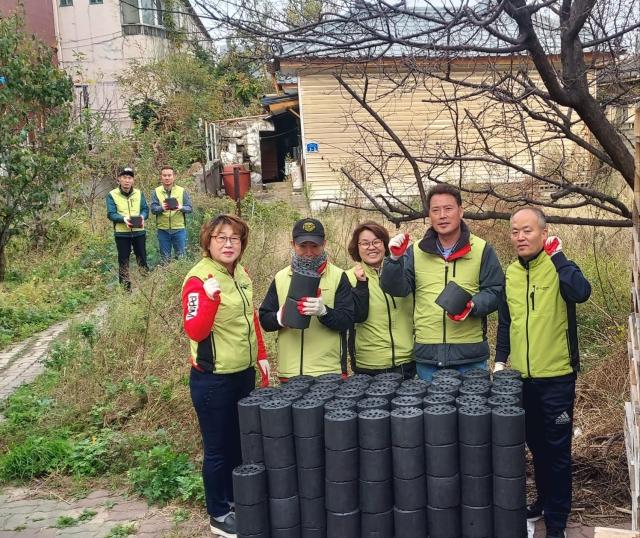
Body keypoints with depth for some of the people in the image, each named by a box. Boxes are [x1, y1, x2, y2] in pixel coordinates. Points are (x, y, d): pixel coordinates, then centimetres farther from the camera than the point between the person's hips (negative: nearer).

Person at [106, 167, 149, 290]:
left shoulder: (139, 193, 6)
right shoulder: (112, 195, -4)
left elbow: (145, 209, 3)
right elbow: (111, 214, -10)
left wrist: (142, 216, -21)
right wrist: (123, 218, -28)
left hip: (139, 232, 2)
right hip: (121, 233, -2)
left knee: (142, 258, 9)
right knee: (123, 260, 5)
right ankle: (125, 287, 13)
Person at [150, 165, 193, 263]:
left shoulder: (182, 191, 2)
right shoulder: (156, 191, 4)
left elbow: (189, 208, -1)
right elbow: (153, 209, -5)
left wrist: (181, 208, -23)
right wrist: (161, 208, -27)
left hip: (179, 229, -1)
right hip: (162, 229, 1)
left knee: (181, 256, 5)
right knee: (165, 257, 11)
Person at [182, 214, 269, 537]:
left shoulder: (241, 274, 5)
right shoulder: (198, 279, -18)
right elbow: (195, 332, -26)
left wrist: (261, 356, 15)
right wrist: (210, 298, -40)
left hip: (244, 373, 8)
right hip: (213, 379, -8)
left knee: (239, 442, 20)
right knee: (218, 449, 5)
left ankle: (236, 502, 37)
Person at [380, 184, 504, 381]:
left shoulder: (482, 250, 3)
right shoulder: (416, 251, 8)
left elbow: (495, 291, 1)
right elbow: (397, 289, 1)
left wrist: (472, 306, -18)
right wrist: (395, 260, -16)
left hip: (470, 352, -1)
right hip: (427, 353, 2)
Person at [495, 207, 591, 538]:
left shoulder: (558, 268, -9)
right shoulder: (510, 274, 6)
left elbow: (581, 292, -31)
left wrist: (557, 256, -27)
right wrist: (500, 359, 10)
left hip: (556, 375, -5)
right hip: (521, 376, 5)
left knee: (557, 449, 3)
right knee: (535, 444, 18)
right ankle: (544, 501, 36)